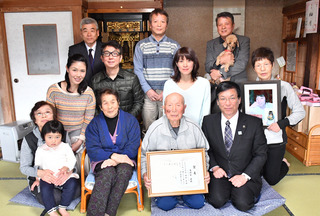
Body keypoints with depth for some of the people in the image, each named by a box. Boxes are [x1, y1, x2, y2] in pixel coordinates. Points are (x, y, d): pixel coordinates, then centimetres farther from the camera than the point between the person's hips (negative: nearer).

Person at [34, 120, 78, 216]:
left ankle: (62, 208, -16)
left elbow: (72, 160, 2)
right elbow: (37, 165, 15)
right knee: (45, 187, -29)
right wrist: (38, 178, 7)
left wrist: (66, 167, -16)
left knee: (72, 183, -27)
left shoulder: (65, 147, 7)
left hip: (64, 175, 0)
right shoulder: (40, 150, 10)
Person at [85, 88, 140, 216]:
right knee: (108, 173, -34)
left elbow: (132, 148, -2)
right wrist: (112, 155, -20)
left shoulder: (130, 120, 4)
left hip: (124, 159, 0)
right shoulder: (94, 123, 5)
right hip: (102, 161, 0)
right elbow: (92, 150, -4)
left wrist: (117, 160, -17)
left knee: (124, 171, -34)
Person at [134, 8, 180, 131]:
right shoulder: (141, 45, 8)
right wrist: (148, 90, -8)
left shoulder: (175, 46, 8)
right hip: (148, 94, 0)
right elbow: (138, 70, 4)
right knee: (148, 128, 3)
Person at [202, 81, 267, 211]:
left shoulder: (254, 123, -5)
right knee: (217, 201, -23)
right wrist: (214, 167, -8)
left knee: (243, 204, -21)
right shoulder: (208, 121, 0)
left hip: (245, 175, 0)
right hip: (219, 173, 1)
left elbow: (261, 154, -2)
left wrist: (245, 176, -13)